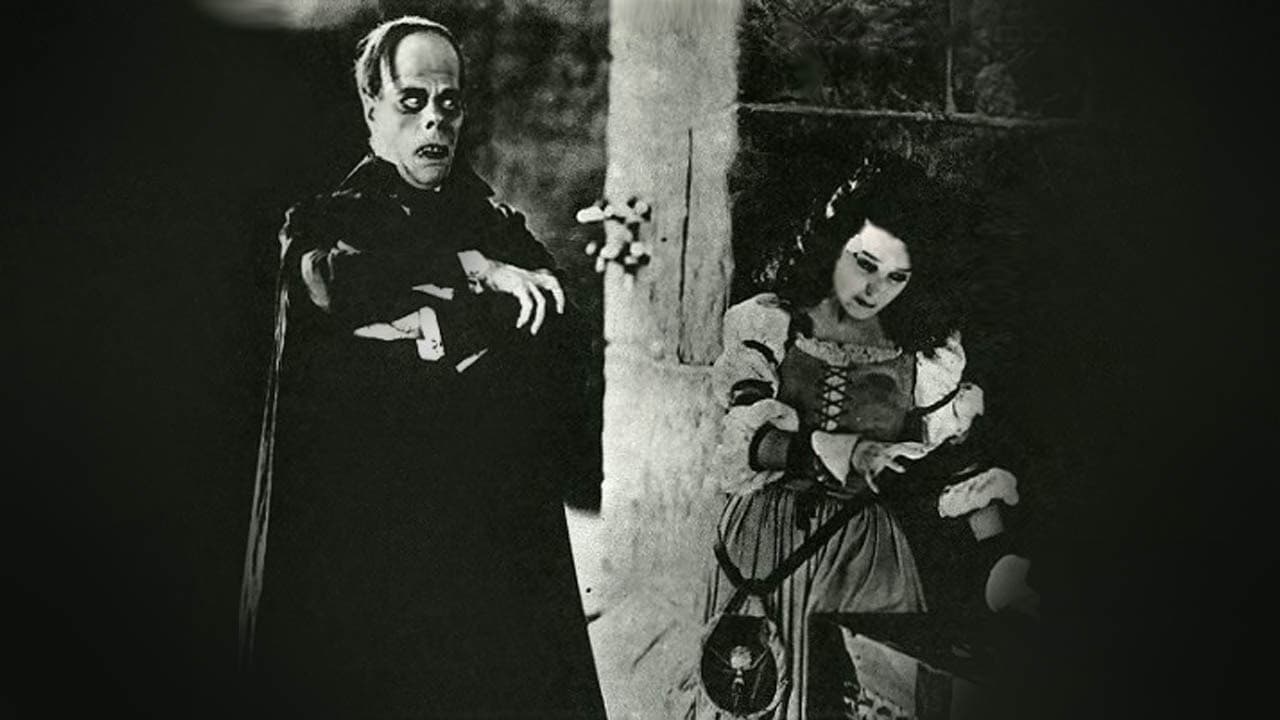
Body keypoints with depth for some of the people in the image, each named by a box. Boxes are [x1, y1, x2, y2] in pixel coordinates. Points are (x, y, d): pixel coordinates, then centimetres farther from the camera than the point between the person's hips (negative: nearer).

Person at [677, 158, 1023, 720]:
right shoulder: (765, 325, -1)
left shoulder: (928, 355, 2)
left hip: (869, 556, 1)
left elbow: (948, 466, 4)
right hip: (767, 543, -1)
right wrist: (851, 453, -25)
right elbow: (752, 440, -11)